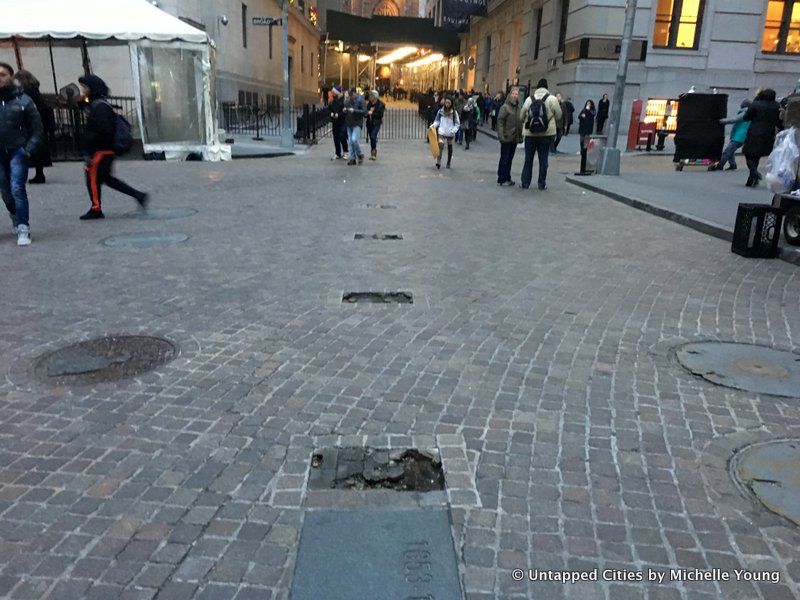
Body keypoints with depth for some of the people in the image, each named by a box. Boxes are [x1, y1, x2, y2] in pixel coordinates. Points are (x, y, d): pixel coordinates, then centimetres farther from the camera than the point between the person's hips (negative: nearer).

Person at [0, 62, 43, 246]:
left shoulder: (22, 100, -4)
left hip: (17, 152, -4)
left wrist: (29, 150, -10)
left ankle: (23, 229, -11)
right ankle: (15, 216, 38)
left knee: (17, 189, -14)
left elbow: (37, 129, -1)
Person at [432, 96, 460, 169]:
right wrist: (434, 125, -10)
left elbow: (457, 124, 2)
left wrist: (453, 130, -13)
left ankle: (448, 163, 23)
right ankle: (438, 162, -24)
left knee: (450, 148, 11)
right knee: (440, 146, -18)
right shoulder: (440, 111, 0)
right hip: (441, 132, -1)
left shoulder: (454, 112, -2)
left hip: (450, 134, 1)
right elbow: (437, 121, 10)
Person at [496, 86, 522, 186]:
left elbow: (520, 123, 16)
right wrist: (501, 136, -20)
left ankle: (507, 178, 19)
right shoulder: (505, 107, -8)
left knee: (510, 159, 12)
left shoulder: (518, 107, 12)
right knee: (504, 159, -2)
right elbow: (500, 122, -13)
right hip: (507, 137, -6)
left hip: (515, 138, 7)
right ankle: (502, 179, 3)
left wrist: (520, 136, 12)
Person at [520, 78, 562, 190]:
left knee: (528, 159, 10)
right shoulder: (552, 99, -6)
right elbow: (558, 116, 0)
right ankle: (542, 184, 10)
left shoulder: (529, 99, 0)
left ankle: (525, 182, 12)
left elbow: (522, 116, 5)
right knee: (543, 159, 6)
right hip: (546, 134, -1)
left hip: (530, 134, 1)